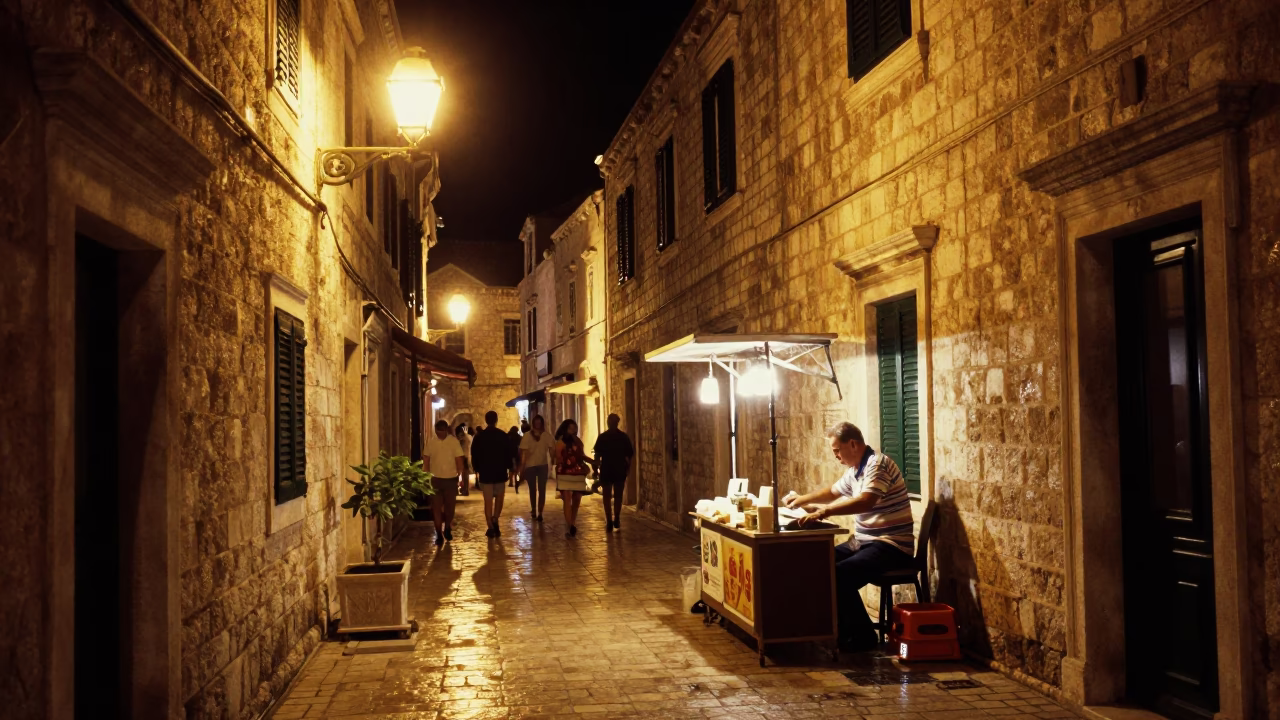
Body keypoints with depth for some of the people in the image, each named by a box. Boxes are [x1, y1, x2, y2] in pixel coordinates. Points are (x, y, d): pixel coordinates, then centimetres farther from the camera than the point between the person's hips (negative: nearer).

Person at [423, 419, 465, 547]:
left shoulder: (454, 441, -8)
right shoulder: (430, 441, -3)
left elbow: (459, 460, -4)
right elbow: (427, 459, 3)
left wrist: (461, 477, -5)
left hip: (451, 479, 0)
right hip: (435, 479, 0)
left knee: (450, 506, 11)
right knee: (436, 507, 0)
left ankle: (447, 529, 34)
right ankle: (439, 534, 6)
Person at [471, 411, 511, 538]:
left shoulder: (479, 436, -2)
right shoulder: (503, 435, -3)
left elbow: (474, 455, 2)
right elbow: (508, 454, -1)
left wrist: (477, 469, 13)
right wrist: (508, 467, 10)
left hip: (485, 472, 0)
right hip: (500, 472, 0)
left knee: (488, 501, 4)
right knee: (499, 498, 15)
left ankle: (491, 528, 3)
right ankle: (495, 521, -1)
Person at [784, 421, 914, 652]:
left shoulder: (878, 464, -17)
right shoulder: (854, 470, 12)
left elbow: (866, 502, -34)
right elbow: (833, 492, 32)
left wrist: (824, 512, -40)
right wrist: (801, 500, 22)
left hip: (891, 546, -10)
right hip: (863, 542, 10)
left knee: (839, 575, -27)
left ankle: (863, 636, -11)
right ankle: (841, 627, 9)